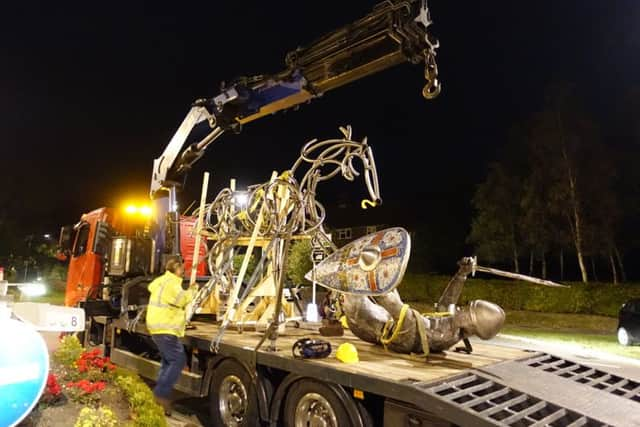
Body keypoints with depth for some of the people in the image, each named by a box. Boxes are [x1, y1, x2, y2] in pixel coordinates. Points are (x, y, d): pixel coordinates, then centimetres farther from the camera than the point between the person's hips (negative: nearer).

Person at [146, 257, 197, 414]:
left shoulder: (161, 280, 16)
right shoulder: (171, 282, -17)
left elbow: (151, 287, 38)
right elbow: (182, 299, -27)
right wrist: (192, 290, -9)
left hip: (160, 328, 11)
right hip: (165, 329, -11)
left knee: (168, 361, 18)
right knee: (178, 360, -13)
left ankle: (160, 394, 21)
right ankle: (162, 393, -12)